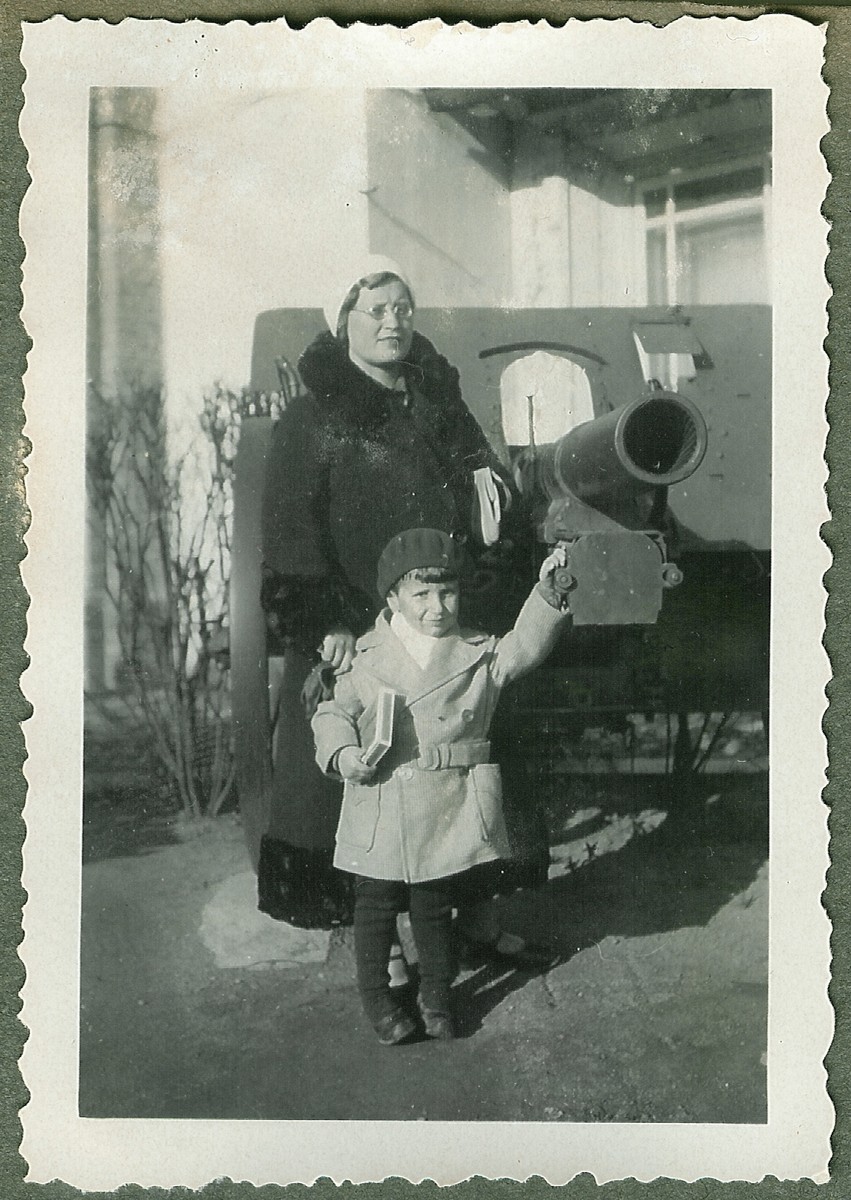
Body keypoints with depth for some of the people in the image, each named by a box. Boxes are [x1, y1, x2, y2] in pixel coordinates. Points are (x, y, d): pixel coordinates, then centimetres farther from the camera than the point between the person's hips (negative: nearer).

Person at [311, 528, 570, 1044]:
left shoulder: (480, 655, 1)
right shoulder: (370, 658, 0)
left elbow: (526, 646, -15)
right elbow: (334, 713, 7)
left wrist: (547, 592, -29)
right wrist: (341, 753, -12)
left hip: (448, 810, 0)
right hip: (380, 811, 0)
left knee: (436, 906, 15)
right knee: (376, 905, 12)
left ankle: (437, 992, 35)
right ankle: (375, 993, 33)